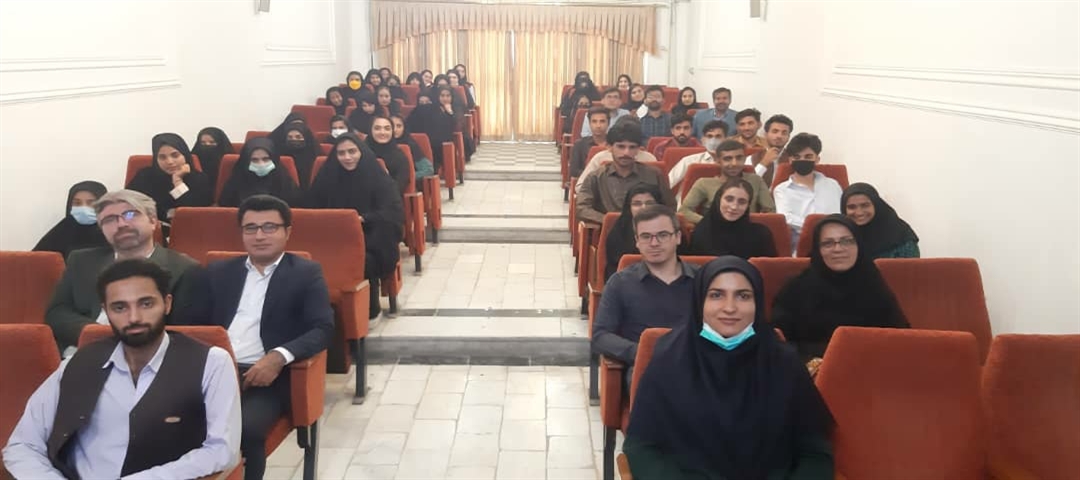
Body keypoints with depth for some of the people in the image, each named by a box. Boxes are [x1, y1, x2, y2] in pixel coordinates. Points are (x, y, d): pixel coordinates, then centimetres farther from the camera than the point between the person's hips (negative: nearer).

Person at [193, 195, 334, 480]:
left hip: (267, 376, -3)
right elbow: (198, 323, 17)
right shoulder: (219, 272, 21)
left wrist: (279, 356, -20)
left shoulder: (306, 273, 8)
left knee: (246, 428, -32)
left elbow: (323, 329, -3)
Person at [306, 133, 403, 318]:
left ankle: (370, 310, -13)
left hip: (371, 242, -2)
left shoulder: (378, 178, -1)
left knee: (363, 260, -35)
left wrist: (362, 218, -21)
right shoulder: (326, 177, 9)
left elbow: (395, 213, -10)